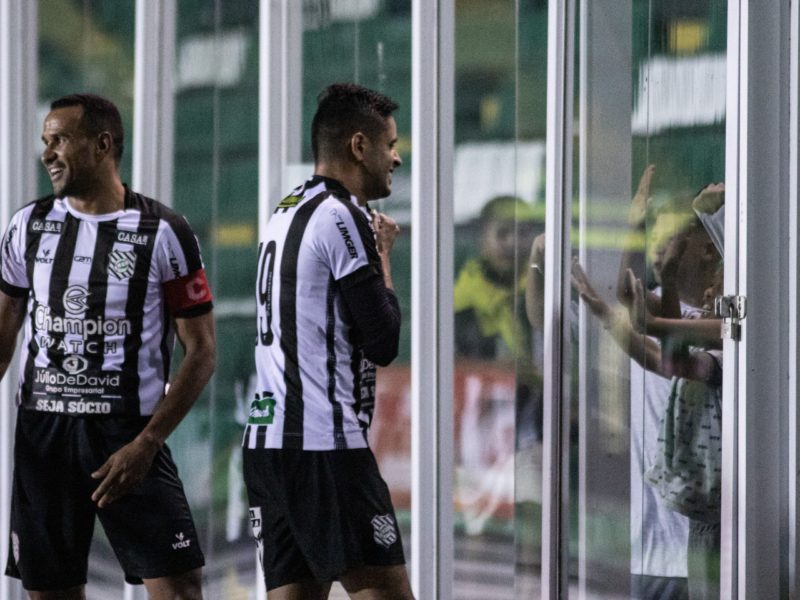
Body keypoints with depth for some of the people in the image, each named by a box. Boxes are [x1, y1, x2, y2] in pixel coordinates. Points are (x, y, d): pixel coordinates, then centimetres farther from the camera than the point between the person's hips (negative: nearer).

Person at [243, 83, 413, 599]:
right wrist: (383, 258, 5)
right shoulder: (345, 218, -10)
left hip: (266, 440, 9)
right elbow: (384, 342, -10)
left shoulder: (284, 215, 18)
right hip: (326, 445, -9)